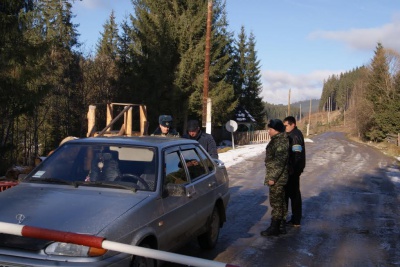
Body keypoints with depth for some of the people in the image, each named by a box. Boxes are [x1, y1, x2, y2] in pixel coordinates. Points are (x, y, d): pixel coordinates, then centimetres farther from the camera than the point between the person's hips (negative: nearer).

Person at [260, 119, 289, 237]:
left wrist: (273, 177, -22)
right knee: (279, 201, 15)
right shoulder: (276, 139, 14)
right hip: (278, 177, 10)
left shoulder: (281, 141, -18)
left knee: (276, 201, -5)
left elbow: (279, 161, -23)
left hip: (277, 178, -10)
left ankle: (274, 228, 0)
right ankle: (277, 226, 24)